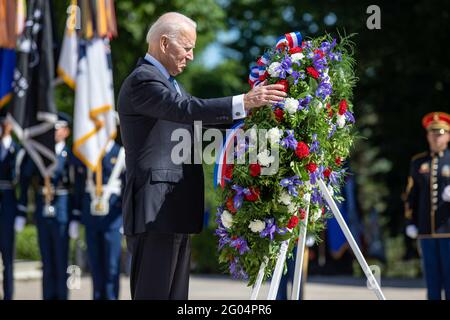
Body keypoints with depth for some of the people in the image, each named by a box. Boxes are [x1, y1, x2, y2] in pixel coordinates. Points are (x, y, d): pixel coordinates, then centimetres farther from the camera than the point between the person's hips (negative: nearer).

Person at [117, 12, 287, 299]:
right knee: (153, 292, -10)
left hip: (176, 210, 10)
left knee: (176, 292, 10)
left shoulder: (169, 81, 21)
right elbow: (189, 109, -25)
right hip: (155, 211, -10)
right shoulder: (141, 80, -12)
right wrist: (244, 102, -29)